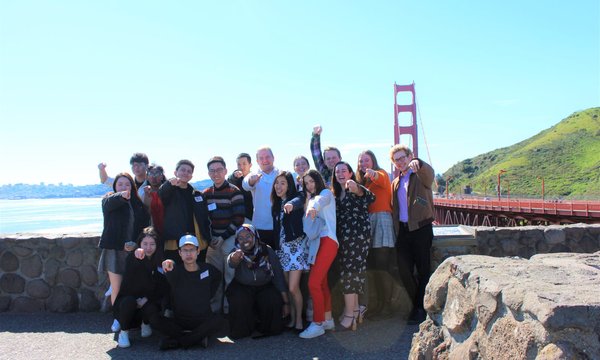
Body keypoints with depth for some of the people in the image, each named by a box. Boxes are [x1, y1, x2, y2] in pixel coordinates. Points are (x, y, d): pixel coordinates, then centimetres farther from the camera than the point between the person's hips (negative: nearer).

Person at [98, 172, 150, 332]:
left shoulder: (138, 203, 11)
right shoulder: (109, 199, 2)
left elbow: (144, 226, 10)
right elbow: (111, 202, -23)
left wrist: (136, 243, -6)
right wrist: (122, 196, -46)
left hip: (133, 251, 2)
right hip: (114, 250, -2)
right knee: (117, 288, 0)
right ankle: (118, 318, 18)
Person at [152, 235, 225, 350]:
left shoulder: (207, 269, 3)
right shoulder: (176, 270, -5)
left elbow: (218, 276, 26)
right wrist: (169, 270, -55)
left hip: (203, 321, 1)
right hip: (179, 321, 0)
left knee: (219, 321, -31)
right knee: (155, 320, -26)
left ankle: (176, 341, -20)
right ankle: (198, 337, -18)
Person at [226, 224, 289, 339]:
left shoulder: (267, 251, -9)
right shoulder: (237, 252, -10)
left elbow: (279, 277, -6)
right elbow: (231, 263, -37)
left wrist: (286, 302, -9)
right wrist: (234, 258, -64)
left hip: (265, 287, 0)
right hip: (242, 288, 0)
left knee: (273, 301, -28)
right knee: (239, 301, -30)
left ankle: (266, 329, 1)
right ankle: (243, 330, -3)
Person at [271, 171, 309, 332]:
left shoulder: (297, 197, -6)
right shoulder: (276, 203, 12)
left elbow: (299, 201, -32)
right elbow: (276, 227, 11)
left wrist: (291, 204, -55)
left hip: (296, 246, -6)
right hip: (282, 247, 6)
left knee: (293, 288, -10)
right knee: (285, 287, 6)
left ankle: (299, 320, 8)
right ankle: (292, 318, 20)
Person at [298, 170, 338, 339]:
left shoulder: (326, 192, 2)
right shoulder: (312, 199, 26)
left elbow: (321, 200, -24)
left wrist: (313, 207, -45)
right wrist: (307, 199, 12)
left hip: (328, 241, -8)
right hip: (316, 242, 8)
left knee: (314, 282, -16)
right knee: (322, 283, 9)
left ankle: (317, 323, -10)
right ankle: (328, 320, 18)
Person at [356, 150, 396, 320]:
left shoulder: (382, 173, 0)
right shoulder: (362, 181, 20)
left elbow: (381, 179, -25)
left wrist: (373, 174, -46)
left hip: (382, 219, -7)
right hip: (367, 222, 7)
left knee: (383, 266, -7)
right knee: (373, 267, 9)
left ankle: (387, 306, 0)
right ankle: (379, 304, 17)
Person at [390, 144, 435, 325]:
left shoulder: (421, 175, 0)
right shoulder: (396, 183, 18)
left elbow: (429, 172, -24)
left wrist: (418, 163, -45)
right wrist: (396, 228, 7)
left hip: (421, 228, -5)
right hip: (403, 229, 5)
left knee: (423, 269, 0)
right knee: (404, 270, 3)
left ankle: (421, 308, 12)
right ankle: (418, 304, 21)